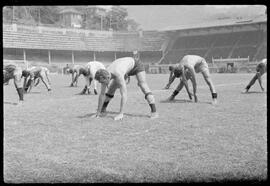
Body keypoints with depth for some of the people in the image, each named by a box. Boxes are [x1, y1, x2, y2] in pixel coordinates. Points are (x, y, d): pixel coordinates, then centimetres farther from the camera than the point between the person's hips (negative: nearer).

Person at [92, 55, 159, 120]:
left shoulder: (118, 75, -47)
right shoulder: (104, 75, -26)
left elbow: (124, 95, -48)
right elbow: (102, 94, -16)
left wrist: (121, 114, -49)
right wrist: (98, 112, -14)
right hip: (126, 69, 7)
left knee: (143, 85, -28)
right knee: (111, 89, 4)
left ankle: (154, 112, -28)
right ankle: (103, 110, 22)